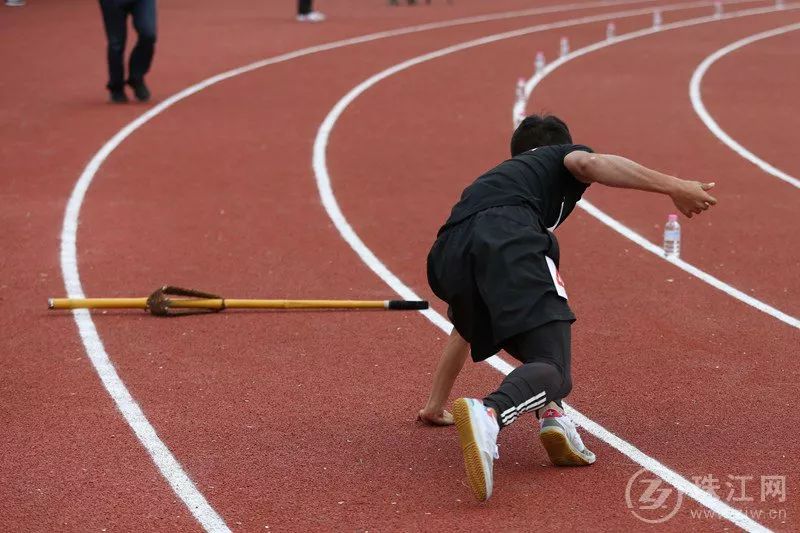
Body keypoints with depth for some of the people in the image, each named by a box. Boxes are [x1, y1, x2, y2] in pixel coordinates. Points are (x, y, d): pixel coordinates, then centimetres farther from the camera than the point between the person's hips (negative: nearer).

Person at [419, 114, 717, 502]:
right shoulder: (564, 155, 34)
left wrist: (435, 405, 53)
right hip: (509, 243, -6)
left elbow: (464, 323, 48)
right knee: (553, 369, -11)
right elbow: (587, 163, 1)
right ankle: (489, 414, -42)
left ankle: (551, 414, 4)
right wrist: (672, 187, -1)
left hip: (447, 257, 6)